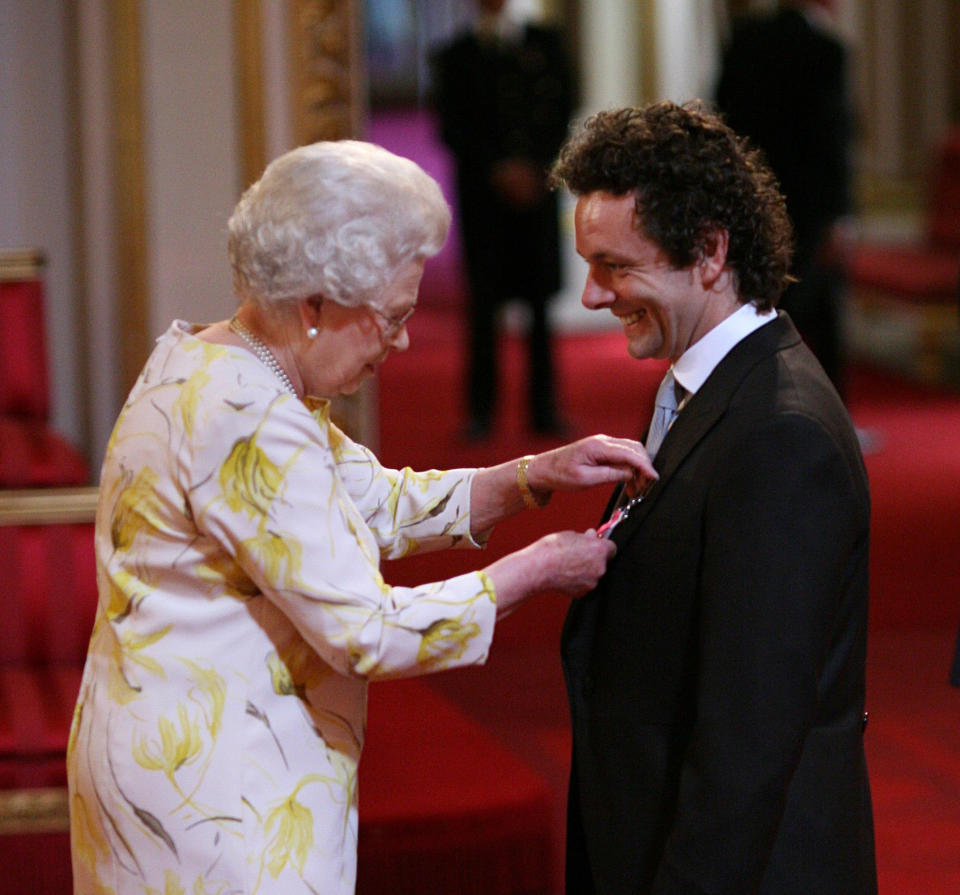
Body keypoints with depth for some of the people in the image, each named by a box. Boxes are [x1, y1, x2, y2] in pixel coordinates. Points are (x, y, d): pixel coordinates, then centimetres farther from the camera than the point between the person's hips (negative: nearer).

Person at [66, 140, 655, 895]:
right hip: (204, 774, -10)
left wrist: (537, 476, 1)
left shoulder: (214, 366, 8)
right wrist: (537, 570, -11)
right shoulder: (248, 421, -24)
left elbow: (381, 505, 14)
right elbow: (365, 631, -22)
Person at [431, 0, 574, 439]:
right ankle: (481, 410, 2)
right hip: (483, 190, -1)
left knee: (540, 299, -1)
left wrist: (535, 168, -6)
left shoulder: (545, 43, 11)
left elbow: (560, 110, 6)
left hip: (536, 185, 1)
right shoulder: (455, 56, 8)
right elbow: (452, 128, 2)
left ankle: (544, 408, 3)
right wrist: (497, 171, -10)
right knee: (484, 301, -3)